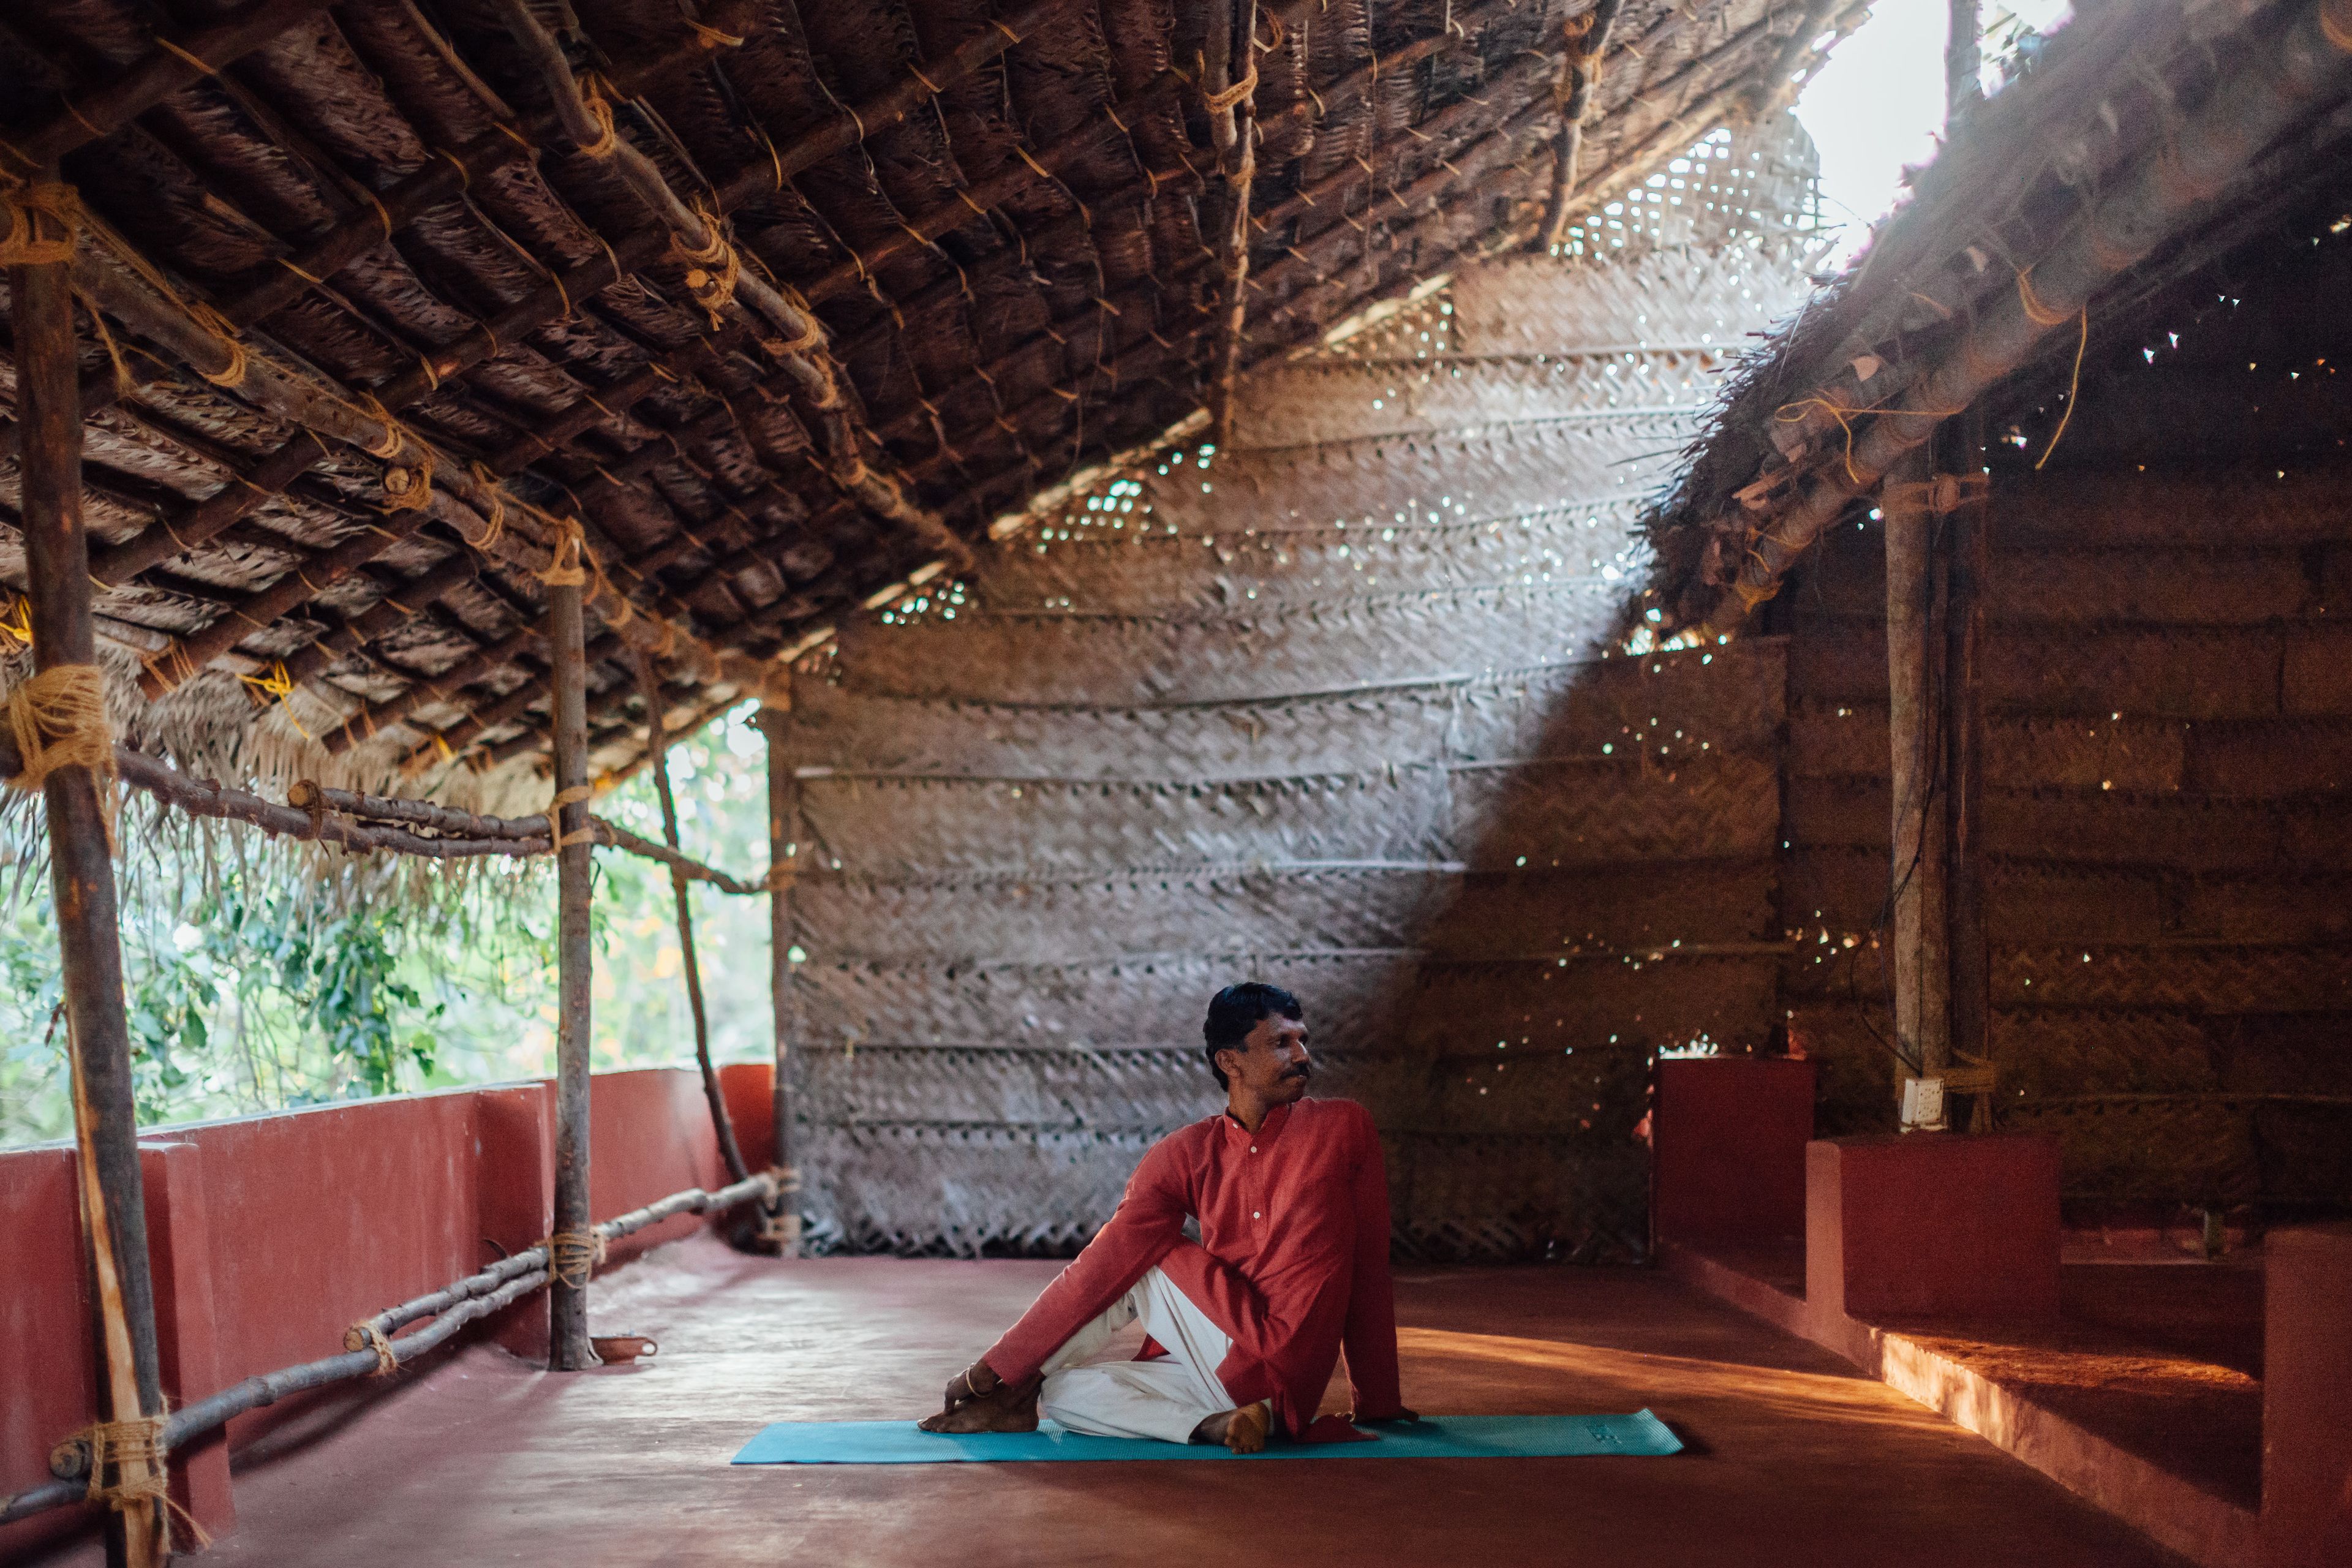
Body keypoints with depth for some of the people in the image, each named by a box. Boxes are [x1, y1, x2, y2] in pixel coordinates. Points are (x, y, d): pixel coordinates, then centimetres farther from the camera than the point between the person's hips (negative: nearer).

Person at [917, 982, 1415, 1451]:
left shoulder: (1344, 1129, -1)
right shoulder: (1184, 1156, 4)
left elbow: (1368, 1270, 4)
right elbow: (1099, 1268, 0)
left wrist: (1378, 1401, 7)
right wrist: (987, 1370, -5)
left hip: (1281, 1365, -5)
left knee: (1137, 1264, -6)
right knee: (1061, 1388, -2)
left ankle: (1014, 1390, 2)